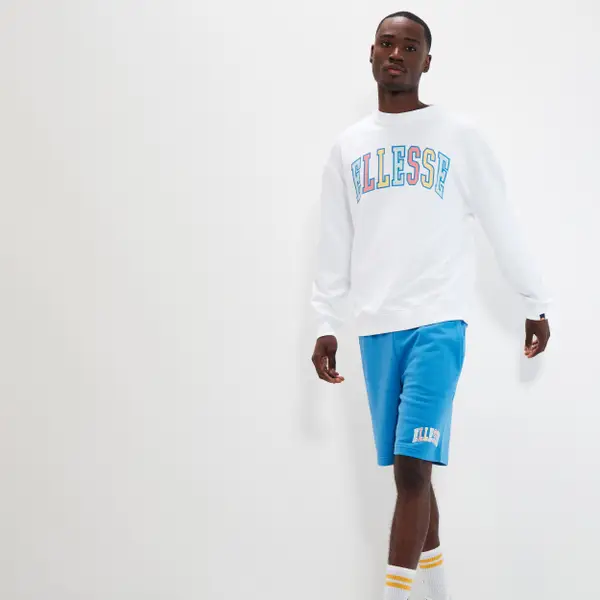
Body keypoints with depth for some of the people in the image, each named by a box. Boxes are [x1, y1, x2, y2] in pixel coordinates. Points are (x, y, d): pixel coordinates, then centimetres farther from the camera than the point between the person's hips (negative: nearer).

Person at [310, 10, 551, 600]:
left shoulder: (458, 136, 3)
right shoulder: (348, 146, 12)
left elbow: (501, 224, 7)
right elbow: (334, 246, 13)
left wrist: (536, 303, 10)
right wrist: (326, 326, 8)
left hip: (438, 321, -4)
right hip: (376, 326, 4)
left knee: (412, 465, -13)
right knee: (407, 467, 9)